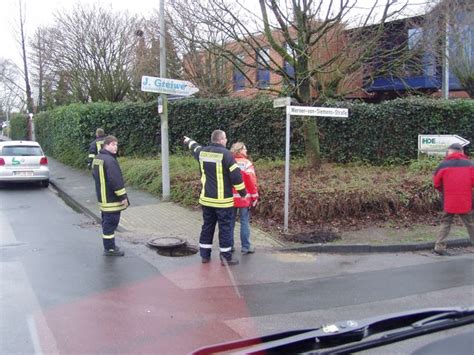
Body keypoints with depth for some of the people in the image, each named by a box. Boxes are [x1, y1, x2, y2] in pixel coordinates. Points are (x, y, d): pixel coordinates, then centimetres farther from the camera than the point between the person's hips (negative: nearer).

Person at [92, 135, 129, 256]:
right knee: (111, 222, -3)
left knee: (106, 222, 18)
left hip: (102, 198, 10)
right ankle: (110, 248, 4)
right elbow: (116, 181, -24)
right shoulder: (110, 160, -21)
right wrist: (123, 196, -18)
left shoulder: (97, 159, 12)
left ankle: (109, 246, 28)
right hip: (111, 200, -10)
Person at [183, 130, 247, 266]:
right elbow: (235, 175, -17)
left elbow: (195, 148, 30)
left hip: (206, 198, 6)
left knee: (207, 226, 15)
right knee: (225, 228, 2)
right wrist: (243, 192, -5)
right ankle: (226, 257, 8)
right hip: (223, 200, -6)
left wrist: (189, 141, 53)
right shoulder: (225, 154, -15)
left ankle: (205, 255, 22)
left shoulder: (202, 152, 5)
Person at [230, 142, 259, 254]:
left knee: (230, 221, 12)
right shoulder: (246, 163, -10)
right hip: (244, 198, -4)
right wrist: (255, 197, -4)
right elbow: (251, 181, -12)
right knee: (245, 222, 3)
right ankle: (245, 247, 6)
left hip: (230, 198, 4)